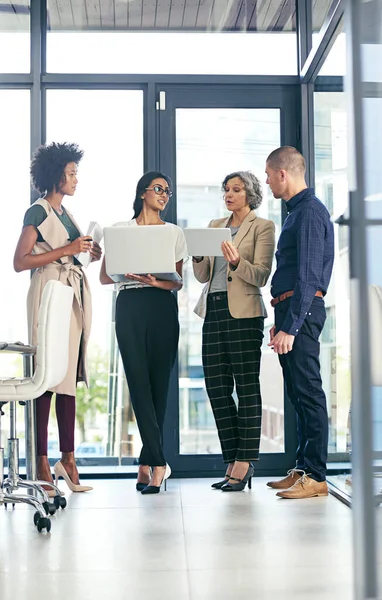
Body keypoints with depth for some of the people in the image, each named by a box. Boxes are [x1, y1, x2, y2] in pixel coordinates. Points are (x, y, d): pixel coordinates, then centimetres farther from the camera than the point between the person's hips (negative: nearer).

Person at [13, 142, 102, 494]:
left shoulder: (66, 213, 19)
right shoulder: (38, 212, -4)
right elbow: (20, 262, -11)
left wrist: (89, 253, 7)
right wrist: (65, 250, -14)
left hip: (74, 295, 8)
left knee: (69, 375, 6)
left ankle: (67, 457, 9)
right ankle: (42, 462, -5)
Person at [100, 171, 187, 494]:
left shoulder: (175, 232, 15)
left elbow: (179, 281, 8)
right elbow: (104, 276, 9)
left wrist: (161, 282, -14)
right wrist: (127, 274, -13)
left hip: (163, 307, 1)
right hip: (129, 307, -1)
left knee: (159, 383, -2)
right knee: (139, 383, -10)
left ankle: (146, 463, 7)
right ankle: (159, 463, -8)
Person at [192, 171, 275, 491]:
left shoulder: (263, 226, 2)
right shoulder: (215, 225, 19)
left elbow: (261, 275, -6)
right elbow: (203, 275, 16)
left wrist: (236, 262, -24)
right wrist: (198, 255, -4)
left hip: (243, 312, -6)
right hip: (213, 311, 6)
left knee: (247, 387, -4)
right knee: (217, 387, 4)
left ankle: (245, 462, 0)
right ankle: (232, 461, 12)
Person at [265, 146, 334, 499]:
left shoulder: (310, 212, -12)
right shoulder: (298, 211, 20)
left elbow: (309, 276, -19)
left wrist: (290, 327, -22)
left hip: (302, 311, -10)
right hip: (291, 310, 10)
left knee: (308, 392, -9)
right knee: (299, 393, 12)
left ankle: (315, 477, -5)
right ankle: (303, 469, 19)